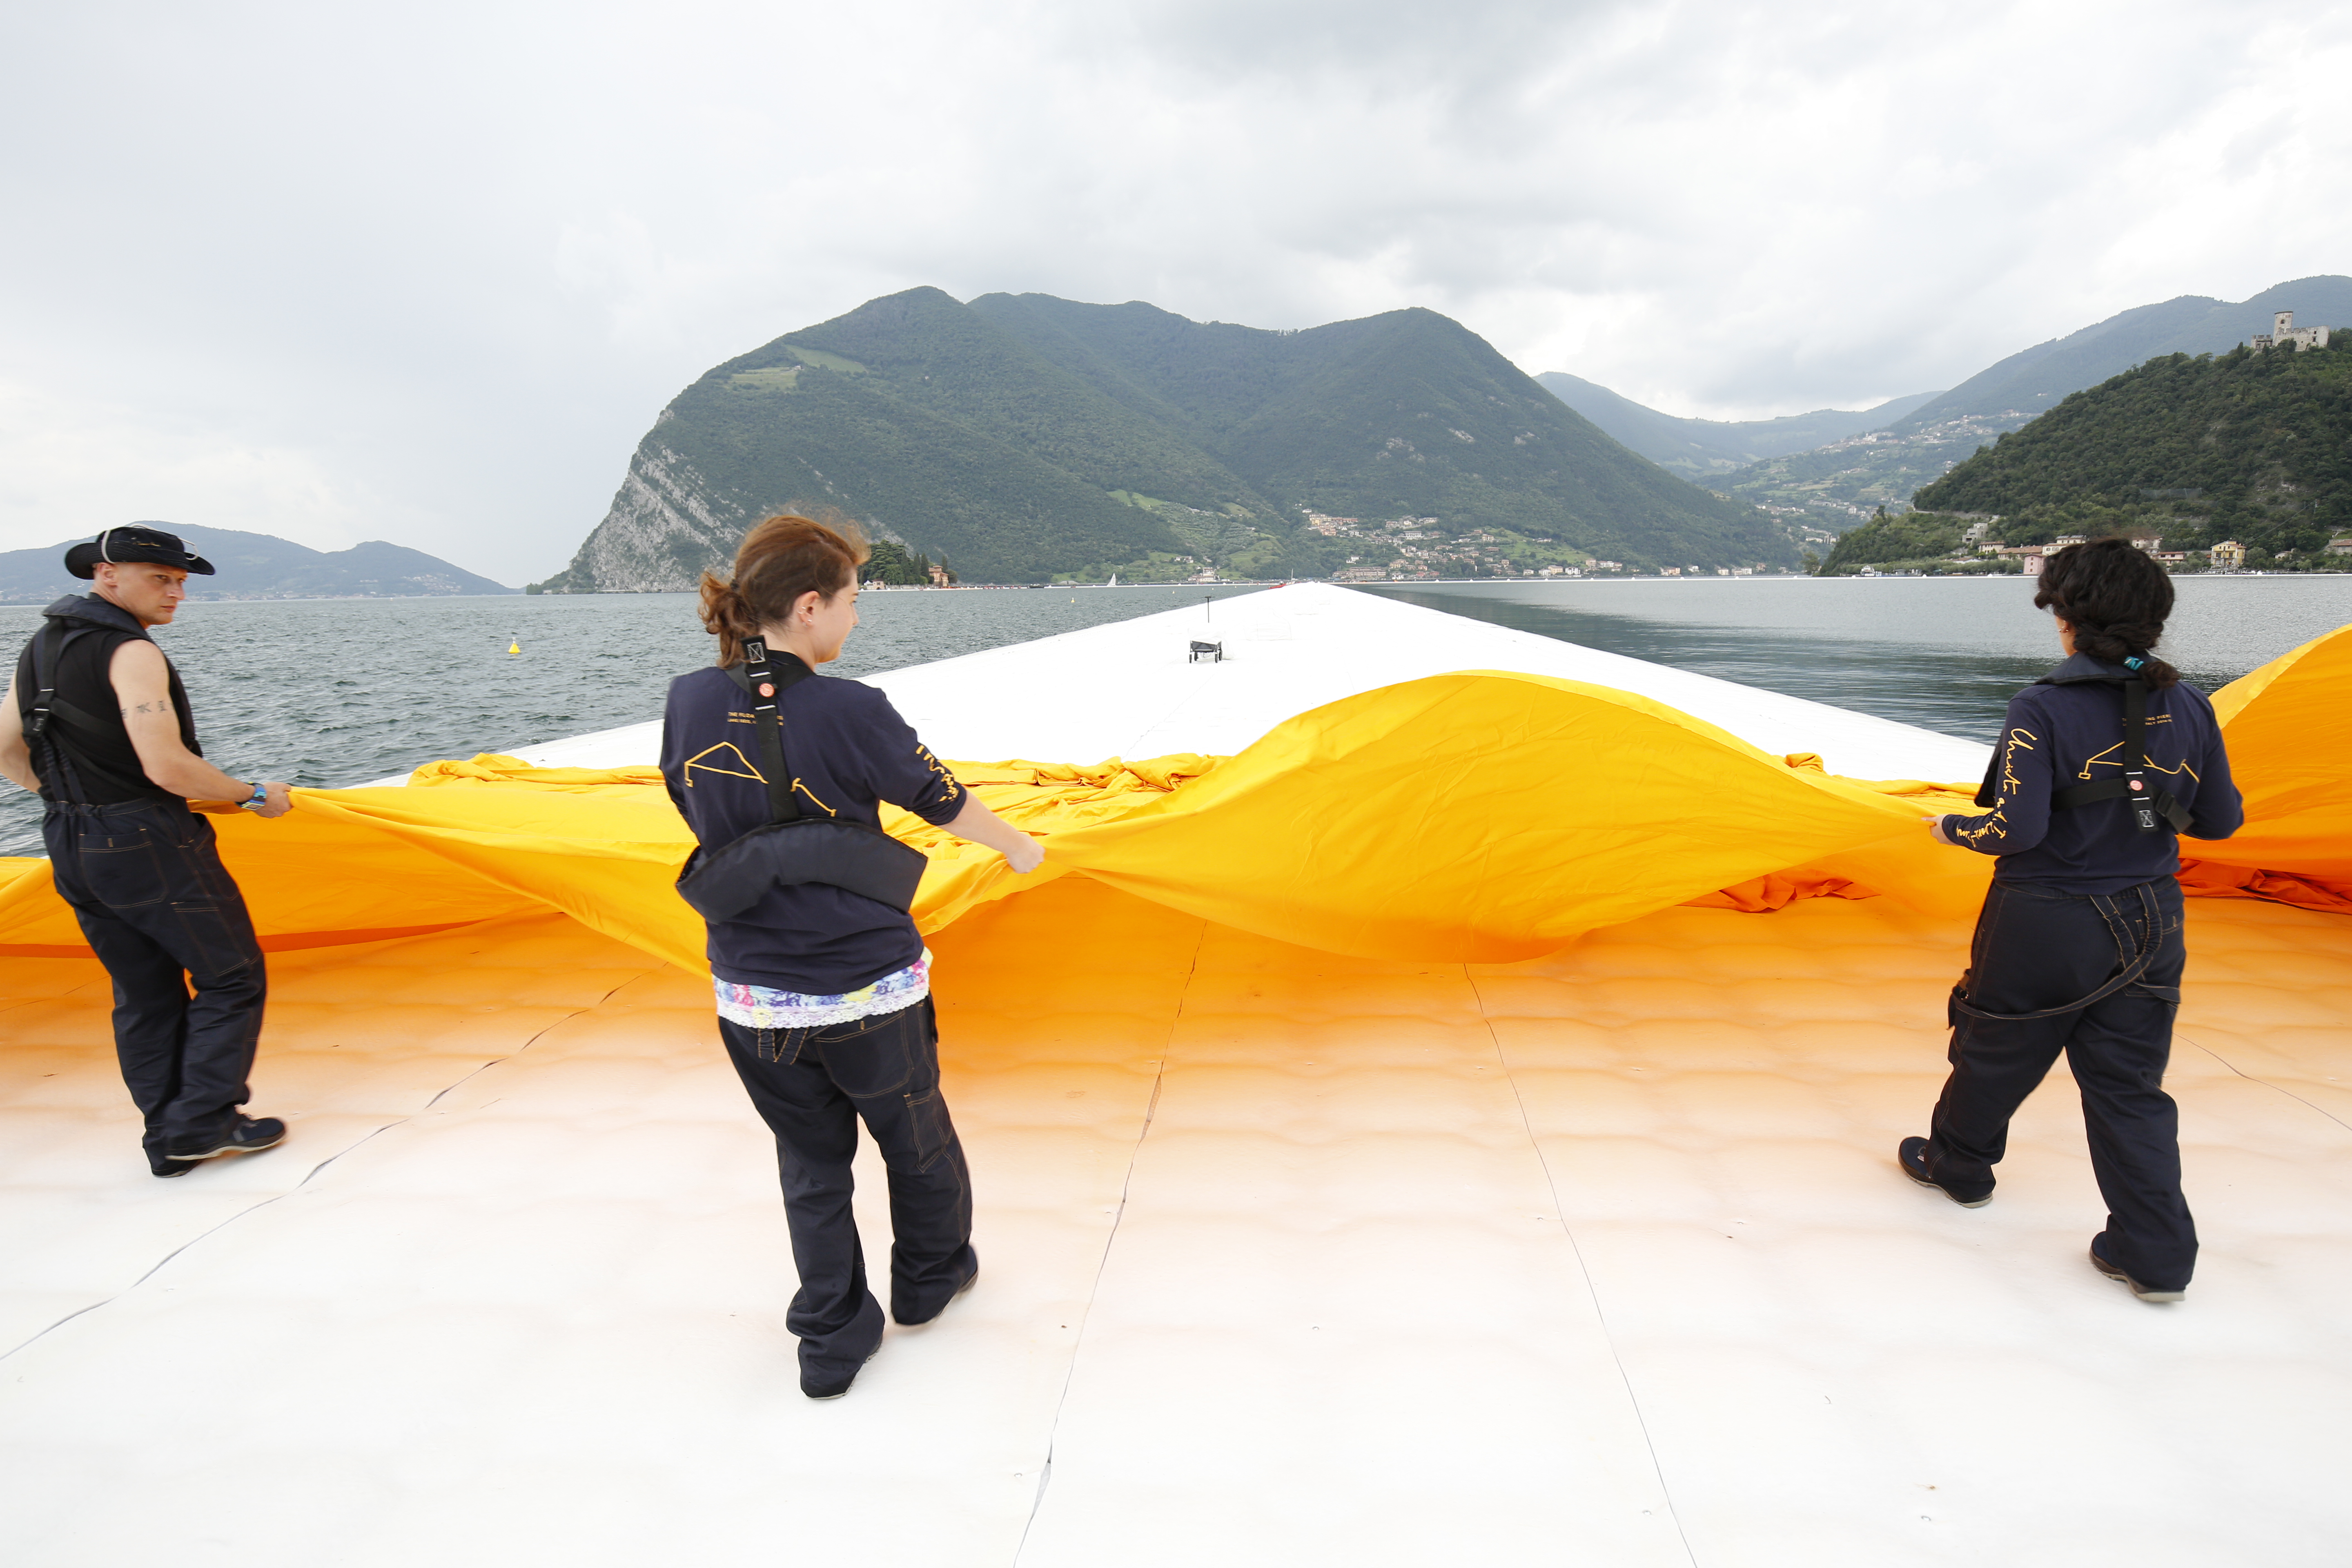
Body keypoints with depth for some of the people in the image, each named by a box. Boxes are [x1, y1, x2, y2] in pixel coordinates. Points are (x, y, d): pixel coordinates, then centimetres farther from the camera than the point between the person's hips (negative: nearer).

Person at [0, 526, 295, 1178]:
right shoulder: (131, 653, -17)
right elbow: (167, 767, -24)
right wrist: (255, 795, -12)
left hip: (72, 851, 9)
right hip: (150, 845, -9)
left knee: (143, 994, 15)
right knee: (232, 978, 2)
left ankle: (169, 1142, 20)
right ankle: (201, 1121, 2)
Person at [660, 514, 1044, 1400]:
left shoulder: (689, 703, -6)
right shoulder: (851, 713, -21)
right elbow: (945, 803, -6)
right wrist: (1020, 848, 13)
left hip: (751, 996, 4)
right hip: (865, 990, -4)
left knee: (810, 1162, 21)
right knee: (916, 1136, 21)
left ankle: (833, 1342, 29)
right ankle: (931, 1277, 44)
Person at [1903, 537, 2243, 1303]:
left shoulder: (2044, 708, -19)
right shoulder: (2188, 706, -2)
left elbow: (2017, 830, -22)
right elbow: (2221, 820, 6)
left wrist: (1952, 827, -4)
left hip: (2046, 927, -5)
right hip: (2148, 925, 5)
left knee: (1996, 1051, 18)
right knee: (2128, 1084, 13)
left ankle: (1959, 1163, 41)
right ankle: (2157, 1255, 15)